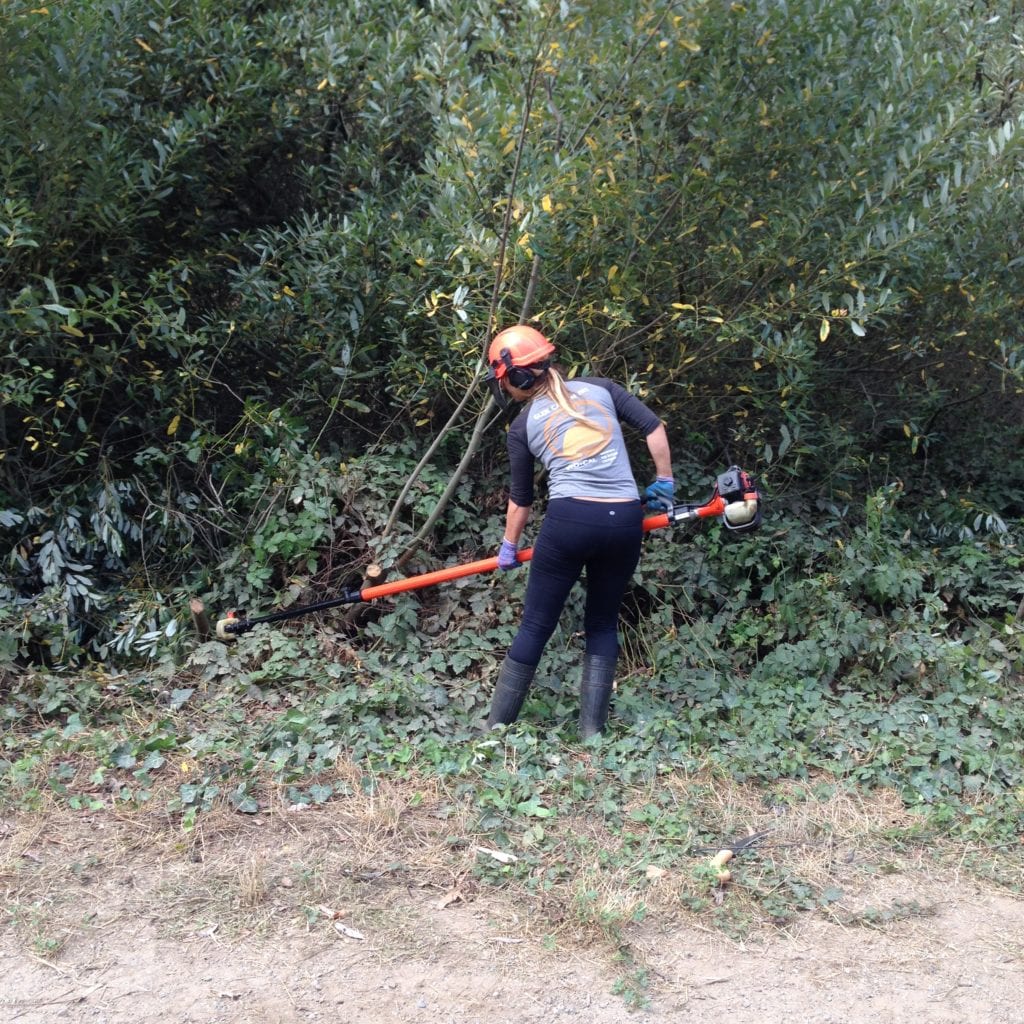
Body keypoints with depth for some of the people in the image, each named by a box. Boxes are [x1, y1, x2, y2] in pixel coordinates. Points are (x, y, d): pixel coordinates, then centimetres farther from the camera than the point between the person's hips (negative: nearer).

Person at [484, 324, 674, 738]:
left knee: (535, 626, 8)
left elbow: (520, 498, 17)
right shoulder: (598, 387, 12)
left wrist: (509, 546, 32)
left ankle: (496, 727, 14)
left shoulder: (524, 425, 9)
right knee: (603, 622, 17)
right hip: (624, 519, 2)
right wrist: (664, 482, 17)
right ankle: (592, 731, 14)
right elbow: (654, 427, 6)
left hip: (569, 521, -2)